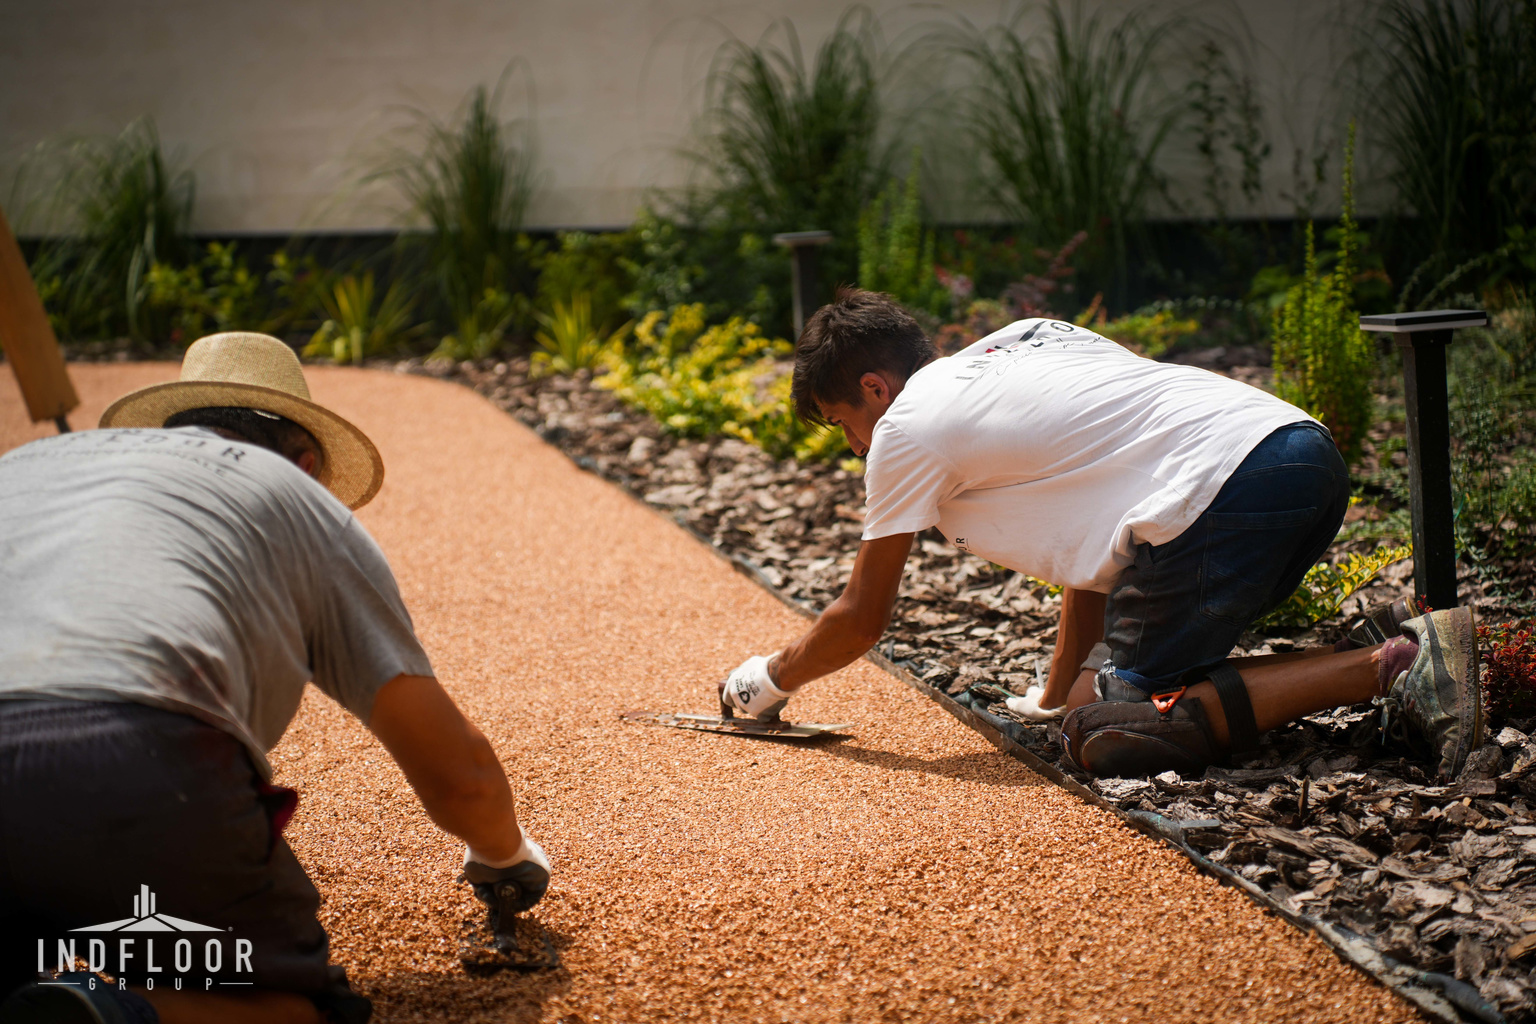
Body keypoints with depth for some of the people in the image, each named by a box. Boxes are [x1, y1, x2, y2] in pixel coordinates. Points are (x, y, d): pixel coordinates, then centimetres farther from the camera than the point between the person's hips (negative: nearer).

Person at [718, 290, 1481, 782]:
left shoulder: (909, 427, 6)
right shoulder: (1021, 338, 29)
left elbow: (860, 620, 15)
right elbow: (1095, 529, 32)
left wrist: (768, 680, 33)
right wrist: (1060, 690, 38)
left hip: (1226, 497, -9)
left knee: (1103, 739, -6)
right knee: (1104, 687, 18)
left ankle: (1385, 668, -16)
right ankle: (1401, 649, 6)